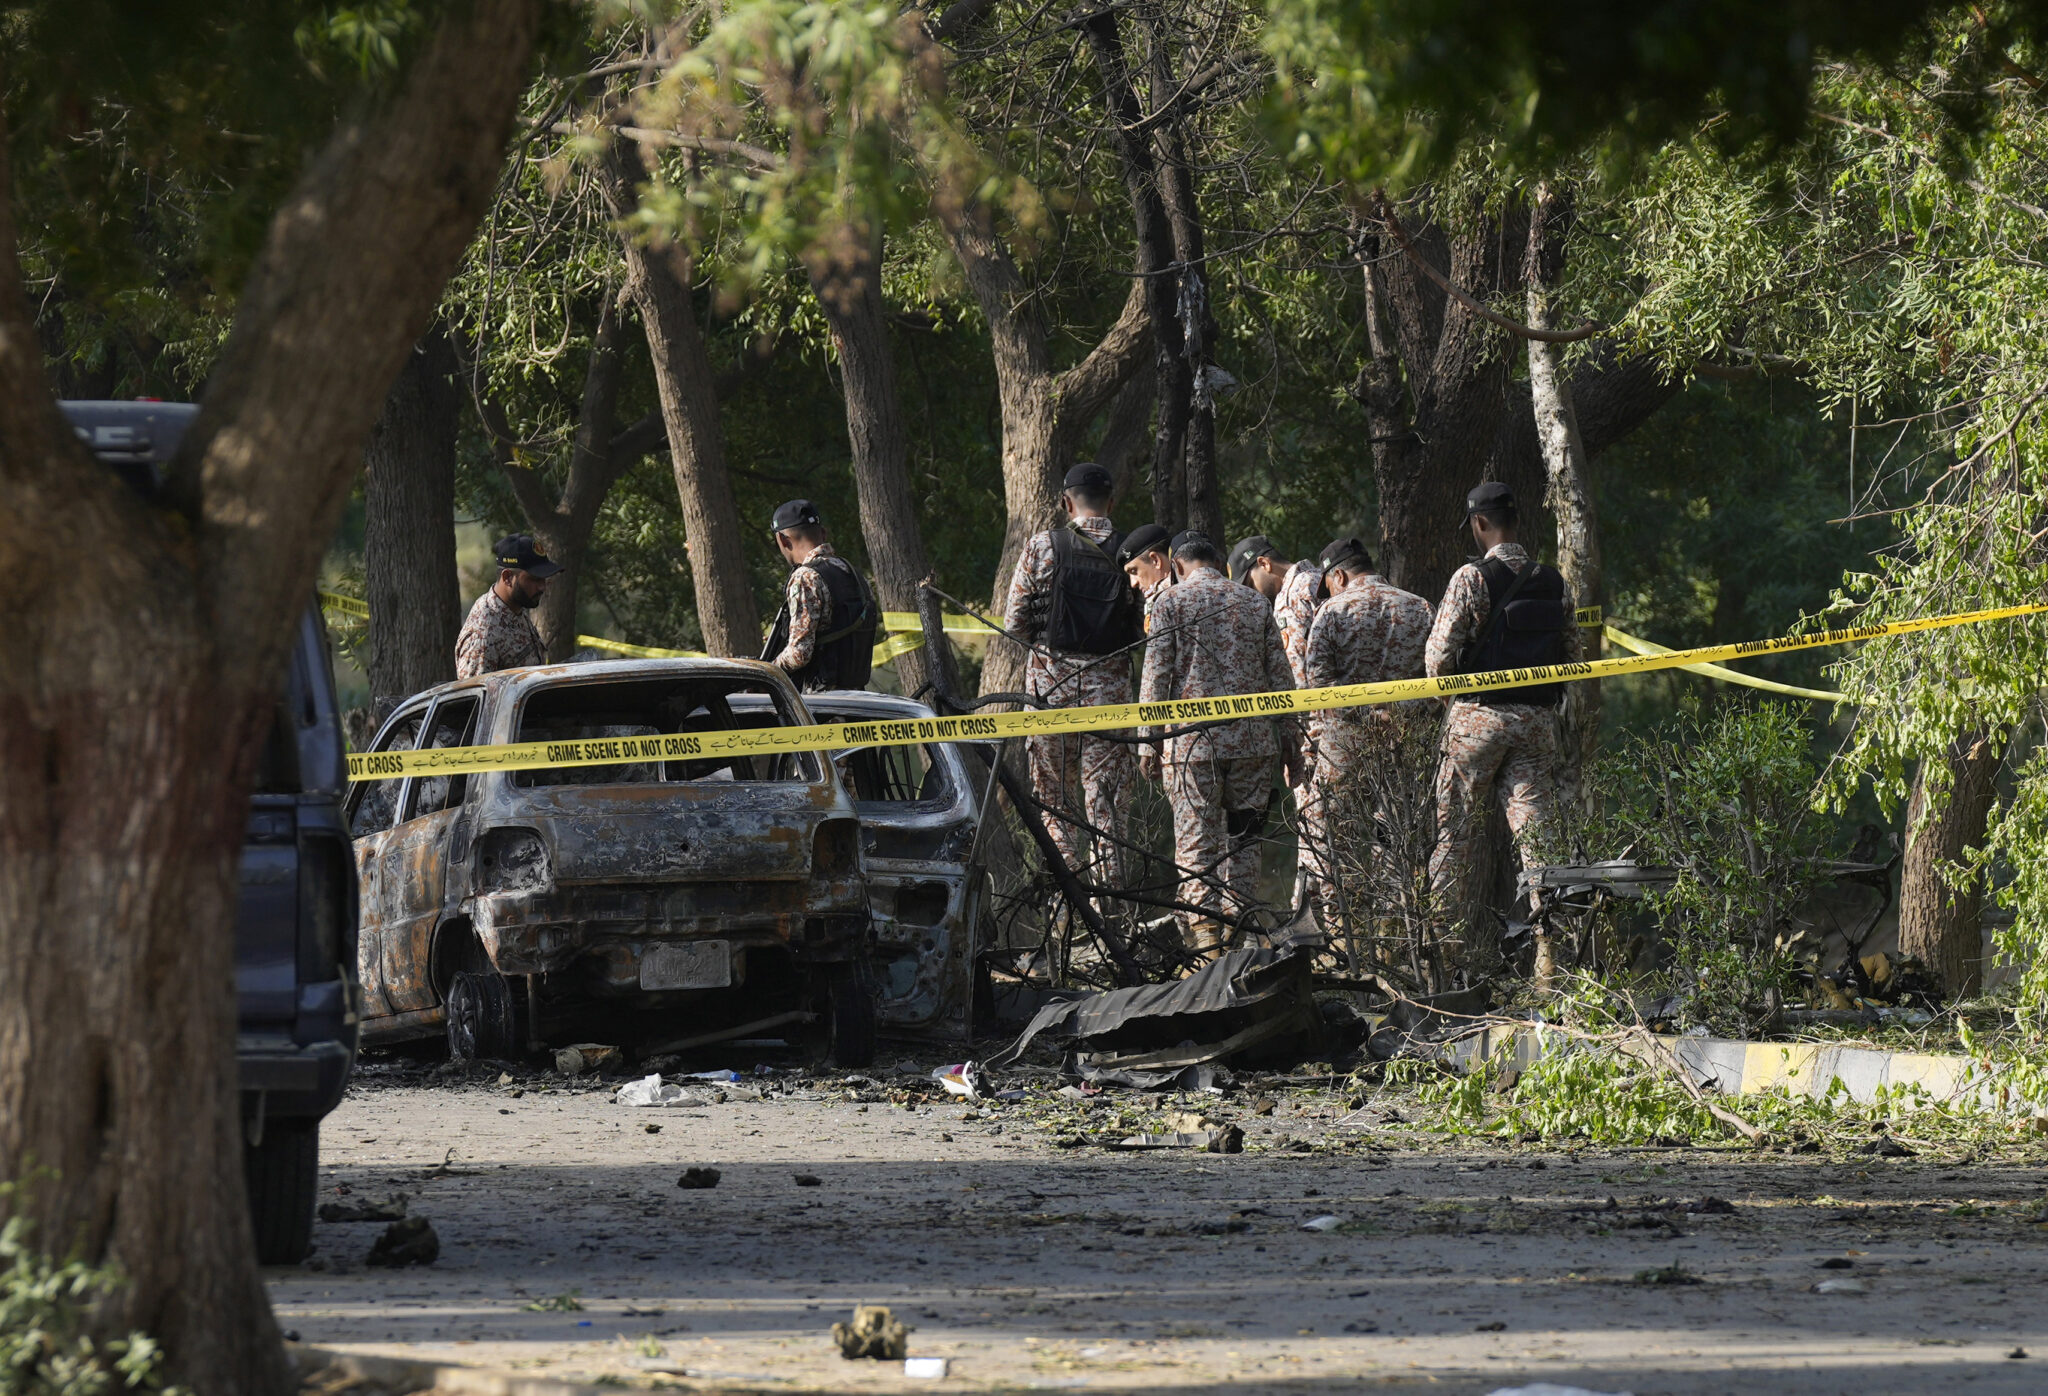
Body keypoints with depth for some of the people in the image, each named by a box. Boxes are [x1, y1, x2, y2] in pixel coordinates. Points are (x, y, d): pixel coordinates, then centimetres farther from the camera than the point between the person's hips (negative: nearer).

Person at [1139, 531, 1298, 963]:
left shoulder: (1172, 603, 0)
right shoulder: (1255, 603, 9)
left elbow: (1156, 678, -4)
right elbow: (1281, 677, 10)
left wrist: (1150, 740, 2)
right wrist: (1289, 740, 16)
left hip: (1192, 742, -3)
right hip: (1253, 740, 3)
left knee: (1196, 846, -1)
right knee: (1243, 842, 12)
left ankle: (1205, 941, -8)